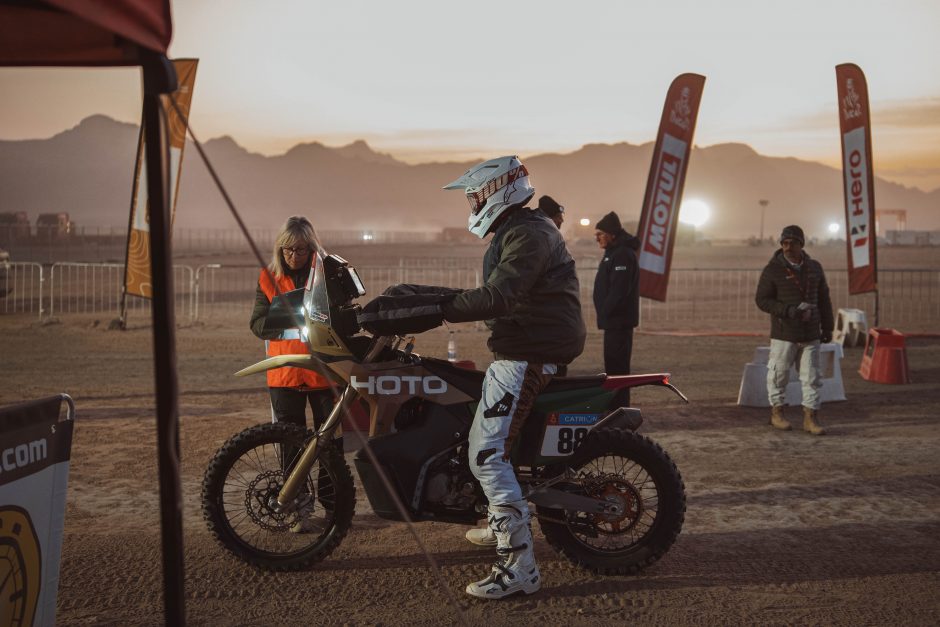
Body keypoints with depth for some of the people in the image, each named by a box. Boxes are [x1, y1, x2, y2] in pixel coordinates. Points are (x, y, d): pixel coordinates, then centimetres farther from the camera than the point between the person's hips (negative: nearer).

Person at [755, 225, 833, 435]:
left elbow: (823, 300, 15)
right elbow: (762, 300, -8)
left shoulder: (814, 268, 9)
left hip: (810, 335, 4)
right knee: (779, 374, 4)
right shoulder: (773, 269, -6)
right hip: (783, 334, -4)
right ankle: (776, 412, 21)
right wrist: (787, 311, -20)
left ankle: (810, 418, 9)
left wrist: (827, 328, 14)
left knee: (811, 377, 3)